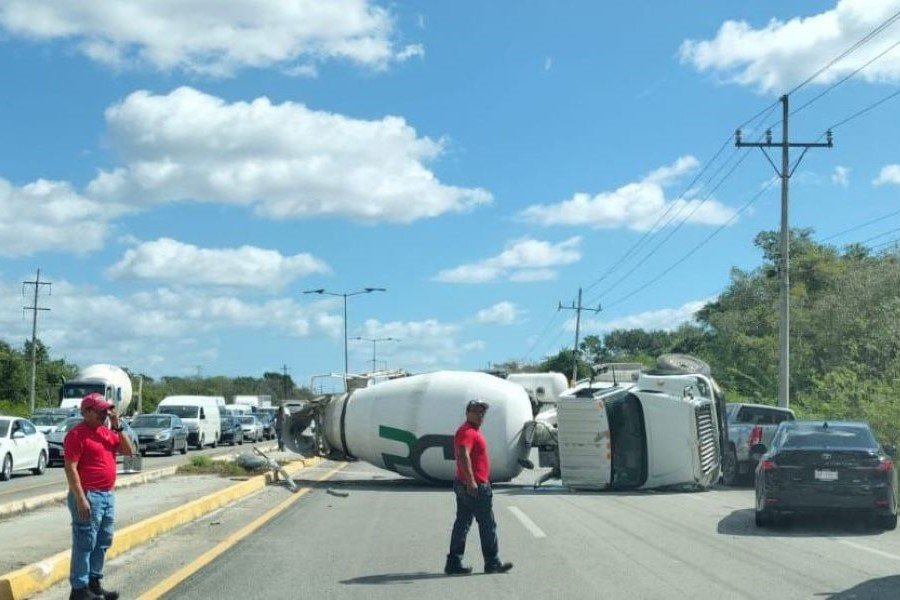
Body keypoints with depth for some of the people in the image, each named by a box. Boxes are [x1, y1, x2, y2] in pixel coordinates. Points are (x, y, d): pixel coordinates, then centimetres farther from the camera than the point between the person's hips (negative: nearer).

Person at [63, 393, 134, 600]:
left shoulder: (107, 432, 13)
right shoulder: (77, 434, -12)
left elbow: (129, 451, 11)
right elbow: (70, 468, -17)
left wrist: (117, 427, 0)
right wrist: (80, 498, -22)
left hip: (107, 495, 9)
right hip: (88, 497, -9)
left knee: (103, 543, 14)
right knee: (85, 544, -5)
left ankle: (94, 583, 24)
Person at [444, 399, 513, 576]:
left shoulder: (472, 431, 18)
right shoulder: (468, 432, -16)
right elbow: (463, 455, -30)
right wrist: (471, 481, -34)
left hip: (465, 486, 10)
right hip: (476, 487, -10)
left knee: (462, 524, 9)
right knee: (487, 525, 0)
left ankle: (454, 563, 8)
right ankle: (492, 563, 8)